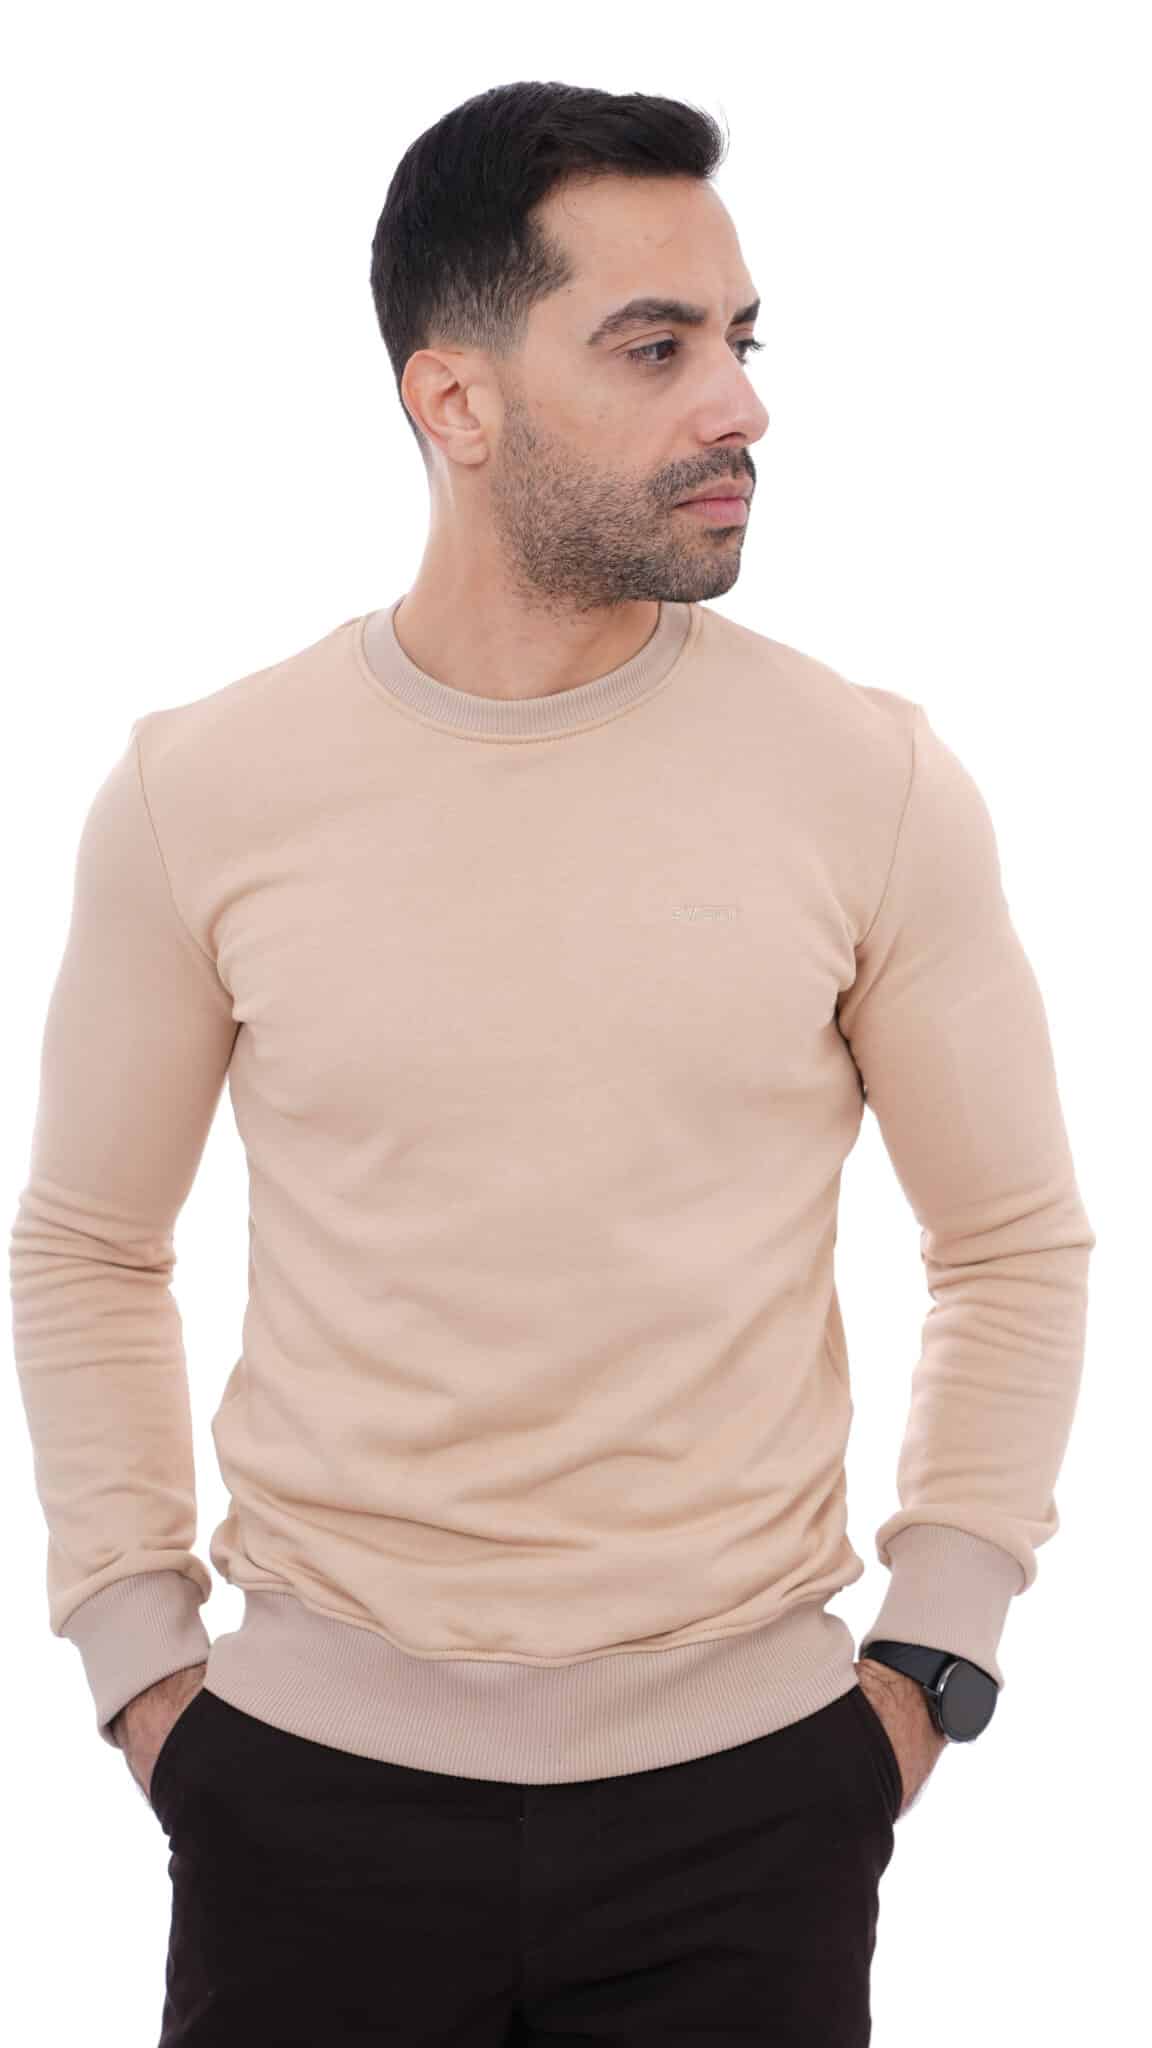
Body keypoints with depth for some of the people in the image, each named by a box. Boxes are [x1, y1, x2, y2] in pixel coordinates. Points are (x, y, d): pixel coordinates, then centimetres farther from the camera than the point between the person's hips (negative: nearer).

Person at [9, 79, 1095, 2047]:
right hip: (317, 1786, 0)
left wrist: (927, 1665, 0)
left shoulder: (870, 778, -4)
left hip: (745, 1785, 0)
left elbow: (1017, 1243, 5)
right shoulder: (197, 793, -3)